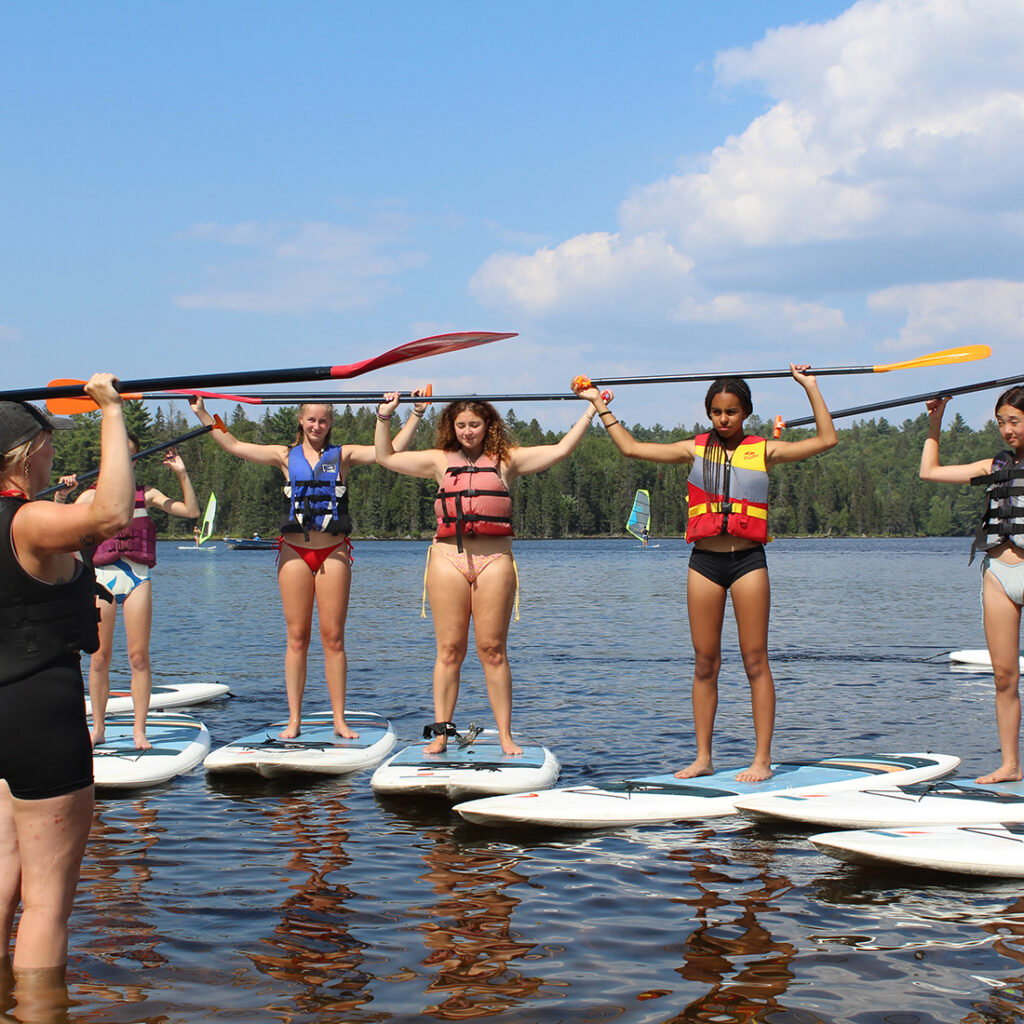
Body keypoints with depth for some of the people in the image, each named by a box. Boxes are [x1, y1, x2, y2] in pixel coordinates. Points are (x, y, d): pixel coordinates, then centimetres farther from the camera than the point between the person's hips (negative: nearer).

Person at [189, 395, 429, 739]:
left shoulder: (343, 455, 8)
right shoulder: (286, 456, 9)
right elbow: (233, 446, 7)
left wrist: (415, 415, -4)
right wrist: (202, 413, 3)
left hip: (333, 552, -1)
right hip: (295, 552, 1)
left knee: (333, 637, 0)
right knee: (297, 637, 2)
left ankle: (339, 720, 4)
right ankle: (294, 720, 6)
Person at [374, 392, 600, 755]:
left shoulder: (506, 460, 12)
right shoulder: (441, 461, 16)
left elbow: (561, 450, 11)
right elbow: (386, 457, 22)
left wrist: (590, 412, 10)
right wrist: (384, 416, 17)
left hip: (494, 560, -1)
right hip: (448, 558, 1)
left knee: (493, 650, -1)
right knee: (449, 649, 1)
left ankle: (505, 735, 5)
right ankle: (441, 732, 7)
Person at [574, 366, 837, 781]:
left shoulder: (763, 451, 5)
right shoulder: (695, 450, 10)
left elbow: (826, 439, 3)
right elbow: (630, 447, 12)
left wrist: (810, 387, 2)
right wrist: (599, 404, 16)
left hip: (748, 560, -2)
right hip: (704, 561, 2)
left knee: (755, 661, -1)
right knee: (704, 664, 5)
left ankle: (762, 759, 2)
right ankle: (703, 758, 11)